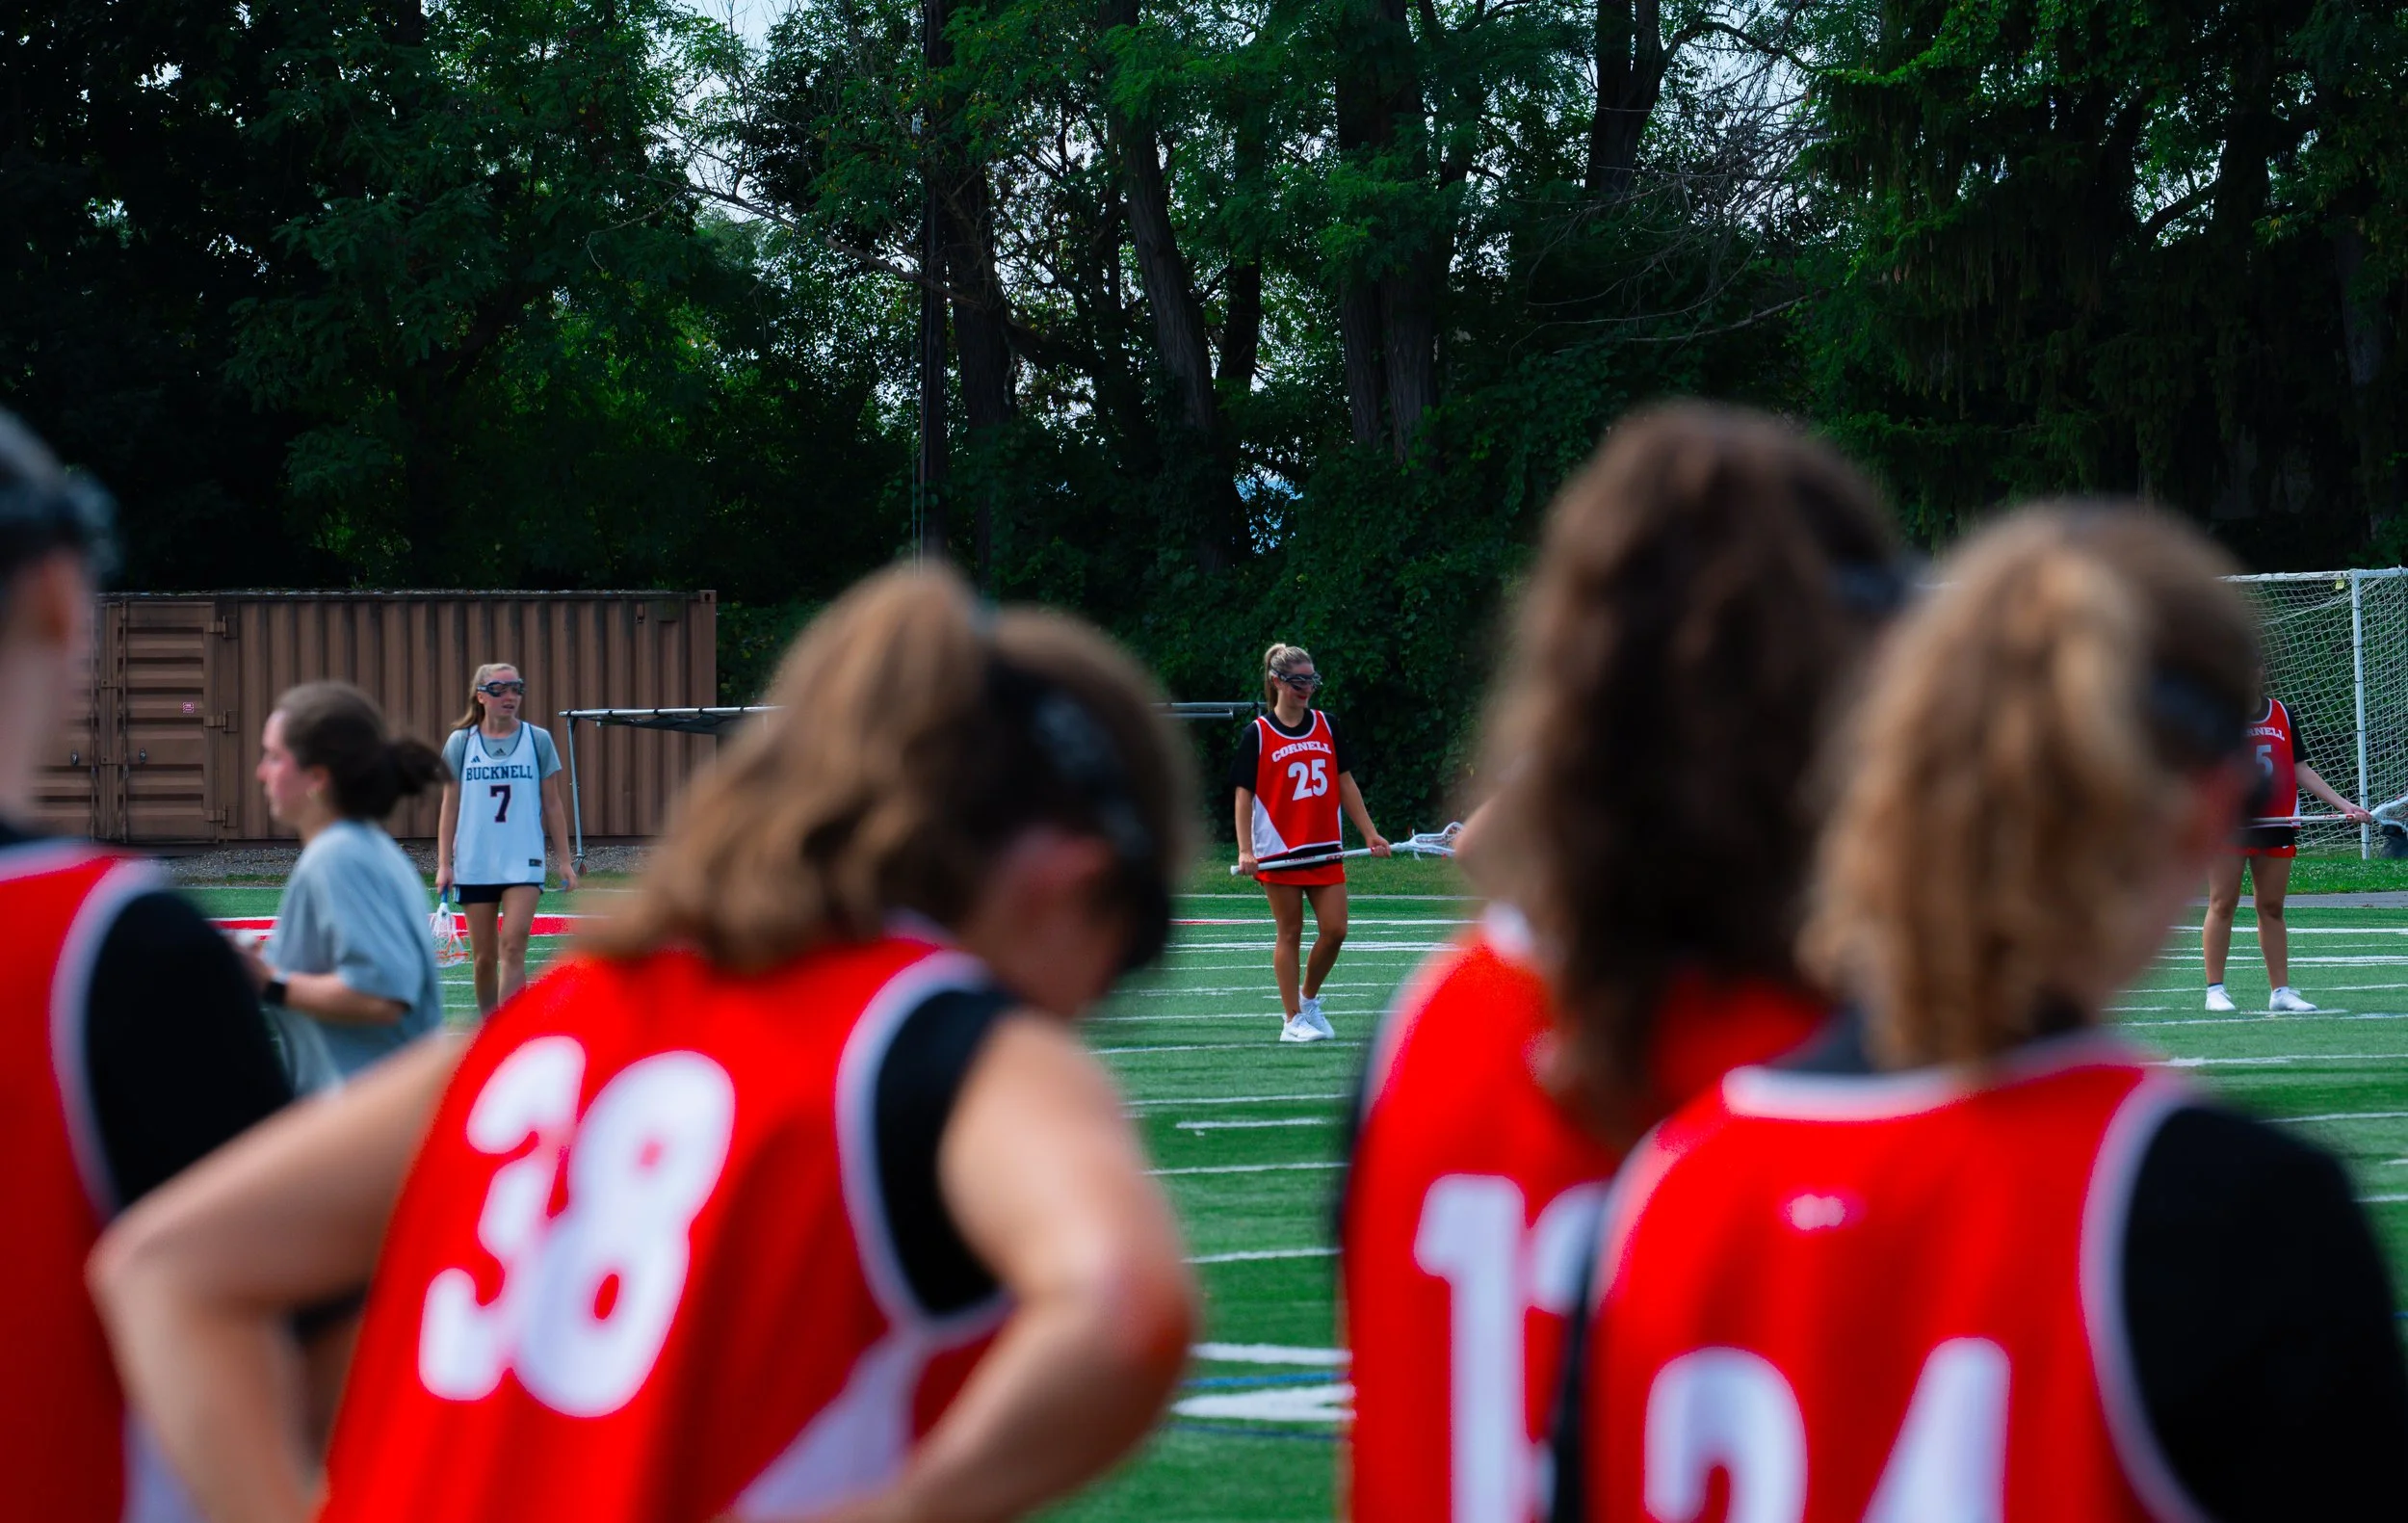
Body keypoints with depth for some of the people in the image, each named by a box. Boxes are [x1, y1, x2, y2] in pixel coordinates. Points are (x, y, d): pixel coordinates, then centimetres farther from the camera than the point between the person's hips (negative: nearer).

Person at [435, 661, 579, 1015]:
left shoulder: (538, 740, 4)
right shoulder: (460, 743, 4)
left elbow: (552, 806, 8)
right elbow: (450, 808, 7)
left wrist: (565, 861, 5)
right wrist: (443, 863, 0)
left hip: (524, 862, -1)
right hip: (474, 865, 1)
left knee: (513, 947, -14)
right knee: (483, 956, 5)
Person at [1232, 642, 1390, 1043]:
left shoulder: (1325, 727, 8)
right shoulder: (1257, 735, -4)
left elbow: (1345, 783, 13)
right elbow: (1243, 794, -6)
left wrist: (1369, 833, 8)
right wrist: (1245, 850, -15)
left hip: (1325, 848, 4)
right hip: (1279, 852, -4)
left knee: (1334, 930, -2)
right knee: (1289, 933, 0)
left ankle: (1308, 999, 20)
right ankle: (1293, 1020, 6)